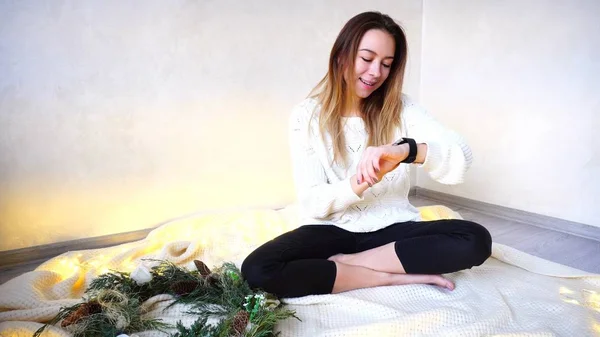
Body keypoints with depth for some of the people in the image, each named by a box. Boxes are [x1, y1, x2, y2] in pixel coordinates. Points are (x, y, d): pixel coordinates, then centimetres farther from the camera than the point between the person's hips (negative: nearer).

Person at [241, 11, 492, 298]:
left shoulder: (400, 108, 0)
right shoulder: (307, 116, -5)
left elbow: (461, 157, -14)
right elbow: (311, 202, -9)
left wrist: (407, 150, -35)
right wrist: (361, 183, -29)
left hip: (393, 229, 2)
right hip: (333, 230, -1)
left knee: (476, 240, -22)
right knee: (257, 269, -27)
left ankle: (348, 262, -14)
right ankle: (394, 275, -17)